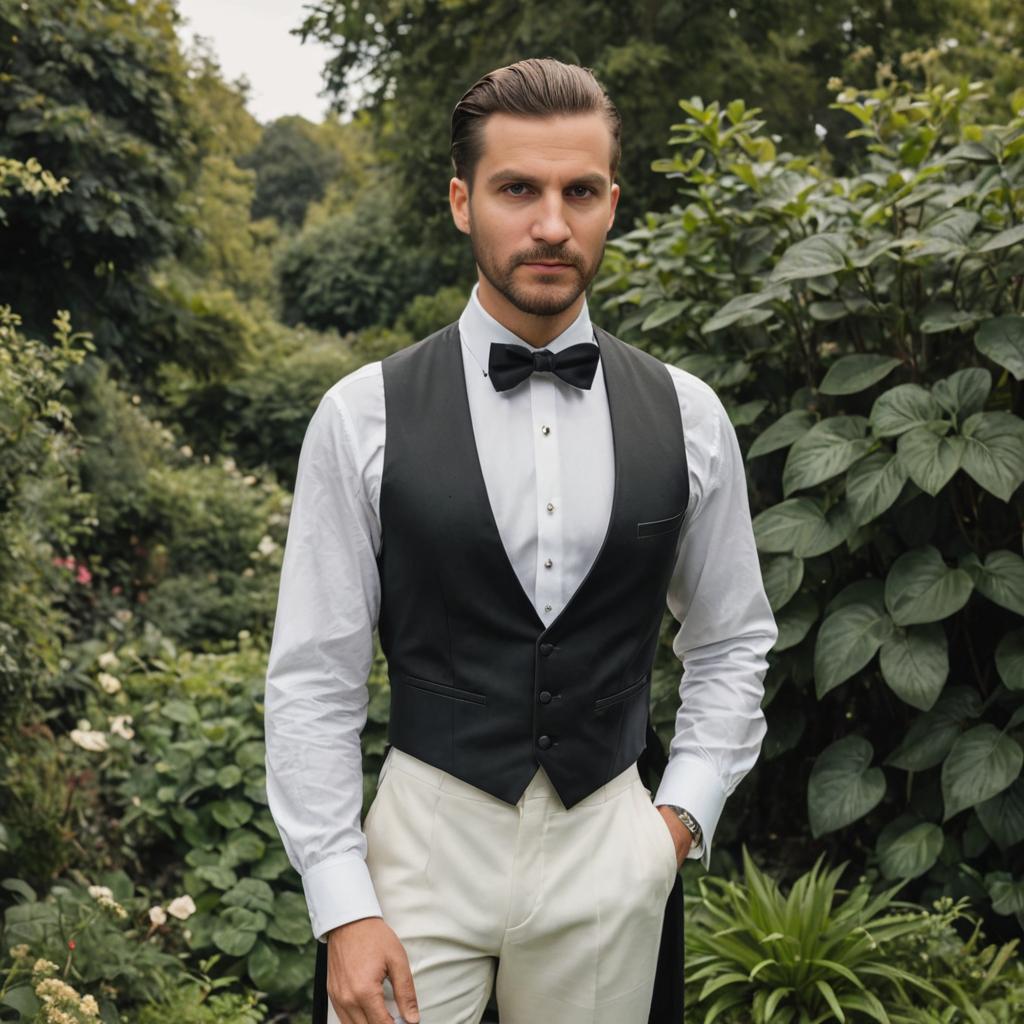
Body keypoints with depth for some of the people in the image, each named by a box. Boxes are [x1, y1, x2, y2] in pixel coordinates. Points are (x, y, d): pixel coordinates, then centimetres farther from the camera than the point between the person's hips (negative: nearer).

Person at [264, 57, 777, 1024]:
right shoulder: (363, 417, -7)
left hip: (610, 849, 2)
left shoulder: (687, 417, 0)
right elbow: (313, 679, -5)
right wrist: (343, 909, -8)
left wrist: (686, 810, 3)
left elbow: (731, 643, 12)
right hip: (426, 838, -2)